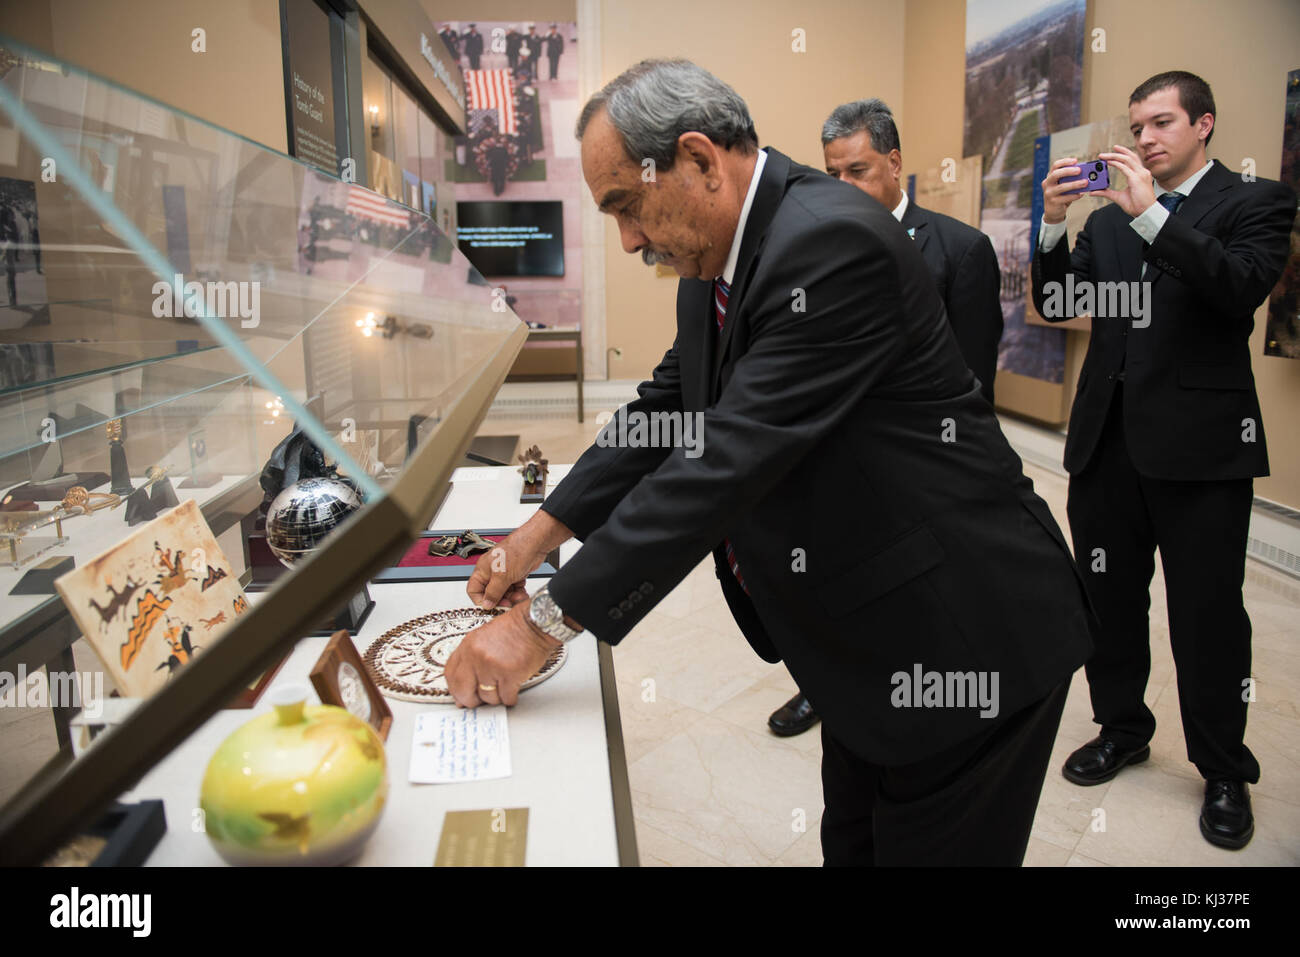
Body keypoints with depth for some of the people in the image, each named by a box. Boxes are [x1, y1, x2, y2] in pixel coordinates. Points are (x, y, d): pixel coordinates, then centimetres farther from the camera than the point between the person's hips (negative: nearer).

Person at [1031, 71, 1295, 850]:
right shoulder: (1108, 219, 13)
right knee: (1108, 600, 13)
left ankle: (1225, 774, 22)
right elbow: (1058, 306, 7)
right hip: (1107, 437, 5)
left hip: (1199, 443, -4)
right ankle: (1121, 729, 34)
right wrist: (1054, 225, -8)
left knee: (1208, 614, 3)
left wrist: (1151, 213, -22)